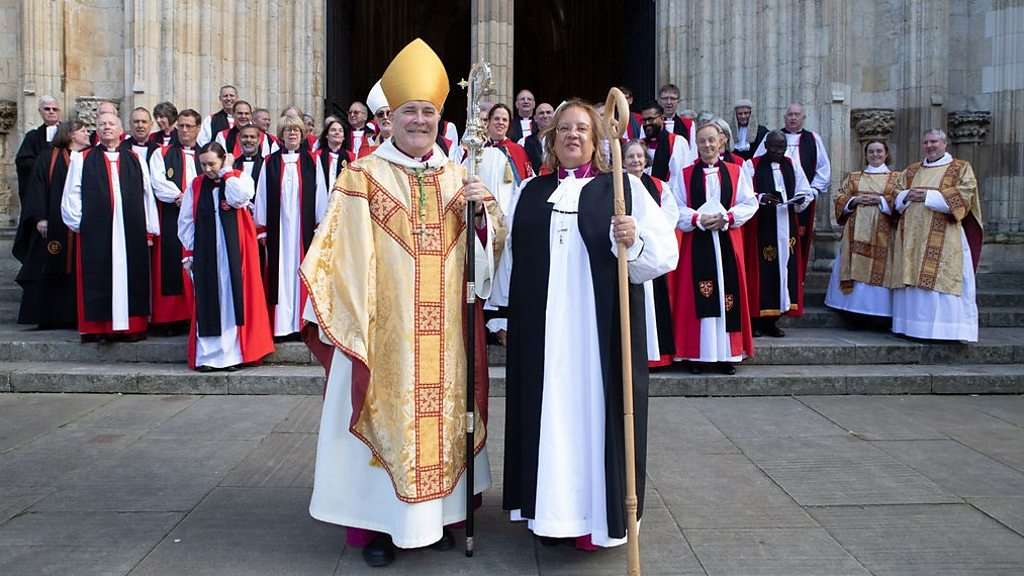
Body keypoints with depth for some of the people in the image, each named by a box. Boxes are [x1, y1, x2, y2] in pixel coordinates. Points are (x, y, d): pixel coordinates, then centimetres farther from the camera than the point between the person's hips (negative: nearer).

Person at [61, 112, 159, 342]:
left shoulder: (134, 160, 12)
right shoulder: (82, 159, 9)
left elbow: (147, 194, 10)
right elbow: (72, 194, 6)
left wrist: (150, 229, 6)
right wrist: (77, 223, -2)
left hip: (130, 231, 1)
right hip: (94, 231, -1)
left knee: (131, 277, 2)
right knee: (98, 278, 1)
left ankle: (132, 325, 9)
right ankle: (97, 326, 6)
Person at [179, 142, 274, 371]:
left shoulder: (240, 179, 2)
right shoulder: (195, 185, 7)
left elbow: (240, 197, -21)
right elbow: (185, 221, 9)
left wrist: (227, 173, -9)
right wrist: (189, 252, 3)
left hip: (233, 252, -2)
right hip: (205, 253, 2)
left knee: (232, 298, -1)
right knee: (207, 301, 3)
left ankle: (232, 353, 5)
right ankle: (206, 355, 8)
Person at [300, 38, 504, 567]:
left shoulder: (458, 177, 11)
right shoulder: (362, 176, -2)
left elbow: (490, 245, 13)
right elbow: (338, 251, -7)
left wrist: (481, 211, -7)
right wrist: (334, 316, -14)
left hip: (444, 328, 4)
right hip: (382, 326, -4)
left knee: (440, 411, 10)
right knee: (386, 412, 2)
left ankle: (435, 512, 27)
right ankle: (379, 522, 18)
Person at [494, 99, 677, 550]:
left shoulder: (623, 187, 3)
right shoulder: (530, 192, 13)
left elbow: (665, 253, -4)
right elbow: (511, 255, 15)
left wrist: (633, 241, -24)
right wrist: (505, 311, 12)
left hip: (601, 330, -3)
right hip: (540, 331, 3)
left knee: (594, 412, 1)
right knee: (546, 412, 8)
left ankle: (595, 514, 13)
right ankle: (550, 508, 21)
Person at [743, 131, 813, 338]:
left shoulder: (792, 165, 13)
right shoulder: (752, 165, -1)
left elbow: (806, 192, 13)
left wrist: (799, 200, -9)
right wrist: (761, 198, -24)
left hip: (786, 227, 5)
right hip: (760, 228, -5)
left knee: (784, 270, 4)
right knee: (761, 271, -6)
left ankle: (771, 321, 12)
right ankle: (755, 320, 2)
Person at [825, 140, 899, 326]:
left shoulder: (896, 178, 13)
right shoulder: (853, 177, 19)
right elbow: (840, 199, 10)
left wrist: (880, 200, -11)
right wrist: (855, 200, -8)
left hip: (882, 233, -2)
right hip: (856, 232, 2)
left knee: (879, 268, -8)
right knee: (856, 268, -5)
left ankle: (880, 317, -4)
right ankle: (855, 315, -4)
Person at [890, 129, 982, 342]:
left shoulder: (961, 168, 6)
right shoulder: (911, 171, 21)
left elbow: (964, 195, -7)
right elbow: (896, 195, 17)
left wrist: (928, 195, -13)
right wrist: (908, 195, -6)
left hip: (944, 238, -4)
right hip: (912, 236, 5)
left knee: (942, 281, -10)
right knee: (913, 281, 2)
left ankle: (950, 329, -8)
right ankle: (911, 325, 6)